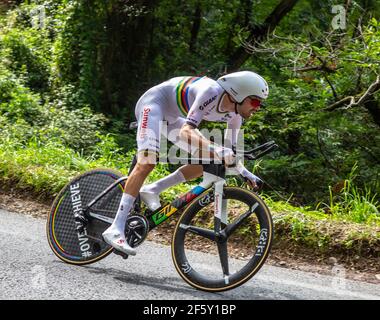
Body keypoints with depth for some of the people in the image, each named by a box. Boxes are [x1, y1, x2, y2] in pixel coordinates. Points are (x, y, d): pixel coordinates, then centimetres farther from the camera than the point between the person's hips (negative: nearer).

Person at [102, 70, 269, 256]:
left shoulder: (235, 114, -10)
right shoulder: (212, 92, -34)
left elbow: (229, 153, 4)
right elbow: (186, 132, -43)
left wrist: (244, 173, -11)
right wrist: (216, 150, -56)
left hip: (171, 117, 9)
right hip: (155, 102, -9)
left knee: (210, 160, -4)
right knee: (147, 162, -26)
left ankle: (153, 190, -1)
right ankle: (115, 229, -30)